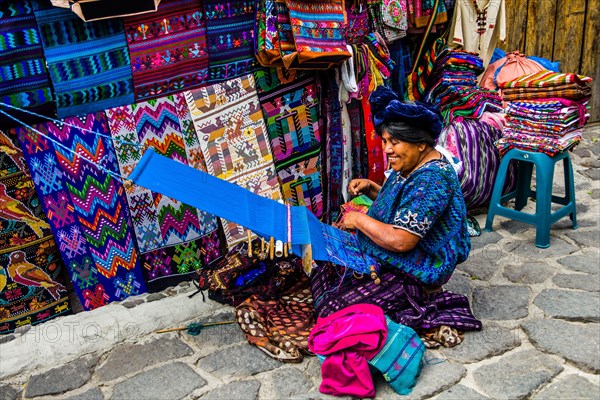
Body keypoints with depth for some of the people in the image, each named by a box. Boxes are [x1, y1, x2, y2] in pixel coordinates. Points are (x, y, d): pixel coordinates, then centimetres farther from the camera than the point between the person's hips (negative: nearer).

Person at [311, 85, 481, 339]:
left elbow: (400, 241, -32)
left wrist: (360, 220, -17)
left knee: (332, 308, -17)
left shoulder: (431, 180, -28)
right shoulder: (410, 166, 4)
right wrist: (370, 188, 4)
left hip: (413, 276, -11)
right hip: (383, 260, 11)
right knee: (322, 273, 11)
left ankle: (421, 302, -2)